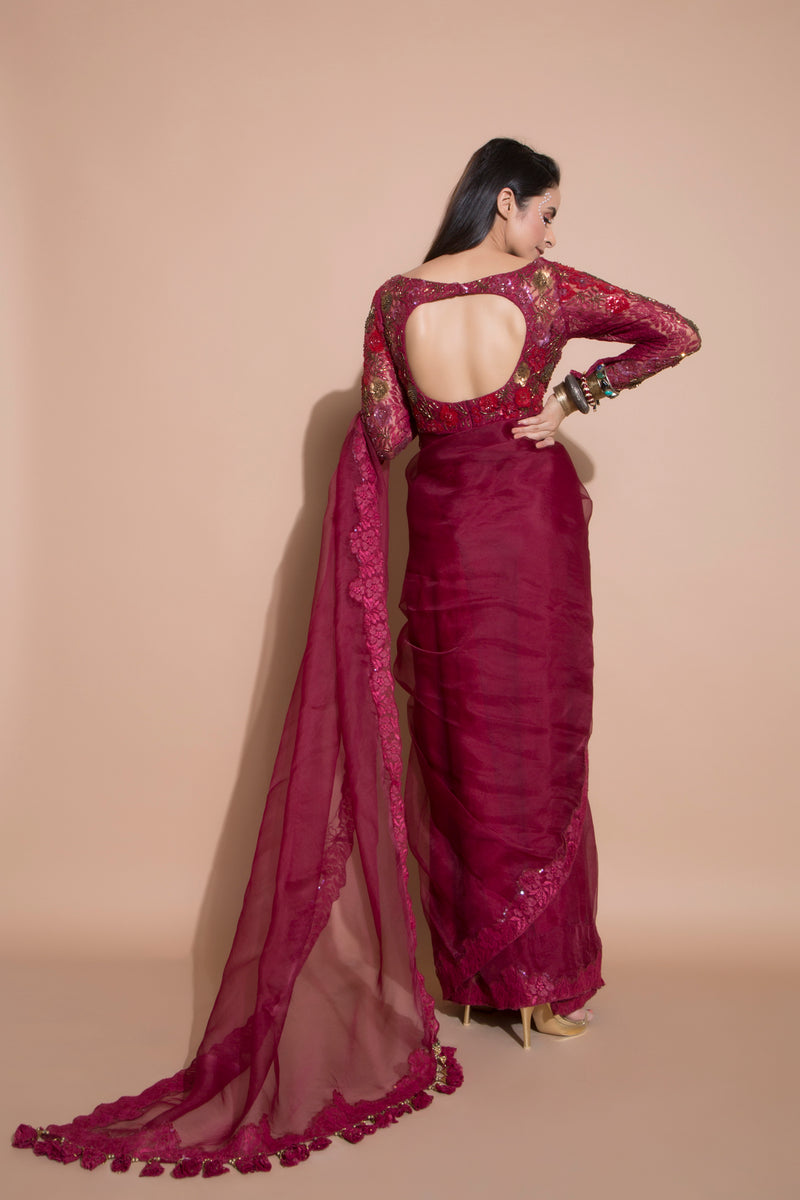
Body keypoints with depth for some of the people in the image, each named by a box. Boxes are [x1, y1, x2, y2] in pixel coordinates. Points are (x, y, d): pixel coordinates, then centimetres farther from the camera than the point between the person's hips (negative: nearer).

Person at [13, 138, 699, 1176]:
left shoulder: (397, 300, -4)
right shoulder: (547, 289, -9)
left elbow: (382, 436, -2)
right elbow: (678, 335, -7)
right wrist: (576, 394, -3)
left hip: (447, 543, 2)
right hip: (538, 532, -1)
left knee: (458, 750, 13)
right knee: (541, 749, 8)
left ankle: (474, 968, 25)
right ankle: (548, 982, 18)